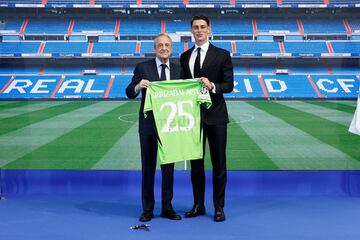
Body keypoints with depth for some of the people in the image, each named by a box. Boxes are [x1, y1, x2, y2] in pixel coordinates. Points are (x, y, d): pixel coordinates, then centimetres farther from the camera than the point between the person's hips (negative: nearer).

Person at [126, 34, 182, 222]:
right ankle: (147, 209, 16)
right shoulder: (143, 67, -2)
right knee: (148, 166, 6)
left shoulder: (178, 70, 6)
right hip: (149, 125, -2)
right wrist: (138, 86, -28)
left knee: (169, 167, 9)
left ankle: (167, 208, 21)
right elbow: (129, 93, -7)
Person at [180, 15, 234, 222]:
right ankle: (198, 205, 22)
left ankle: (219, 208, 13)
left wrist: (212, 86, -24)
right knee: (196, 162, 11)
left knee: (219, 163, 3)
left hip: (215, 115, -4)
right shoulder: (185, 57, 11)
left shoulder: (222, 55, -2)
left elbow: (229, 85, -6)